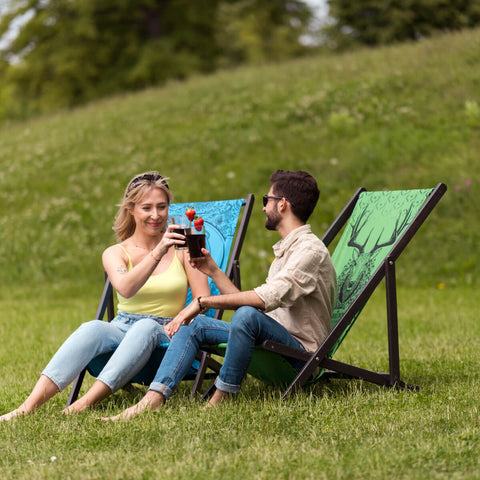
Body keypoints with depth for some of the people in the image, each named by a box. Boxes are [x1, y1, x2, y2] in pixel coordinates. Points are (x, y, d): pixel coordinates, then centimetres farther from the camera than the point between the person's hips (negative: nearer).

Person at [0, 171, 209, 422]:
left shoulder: (180, 248, 8)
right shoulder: (115, 253, 6)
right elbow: (125, 289, -17)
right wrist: (158, 253, -30)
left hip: (167, 335, 0)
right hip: (123, 329, 0)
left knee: (146, 327, -37)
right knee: (92, 328, -34)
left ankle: (85, 403, -50)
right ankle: (28, 407, -47)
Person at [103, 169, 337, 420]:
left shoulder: (310, 249, -12)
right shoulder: (284, 250, 21)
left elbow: (268, 297, -27)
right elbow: (246, 302, 18)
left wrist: (204, 301, -25)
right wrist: (214, 271, 17)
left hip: (301, 356, -9)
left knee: (247, 315, -36)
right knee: (194, 324, -1)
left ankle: (220, 400, -22)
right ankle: (152, 400, -17)